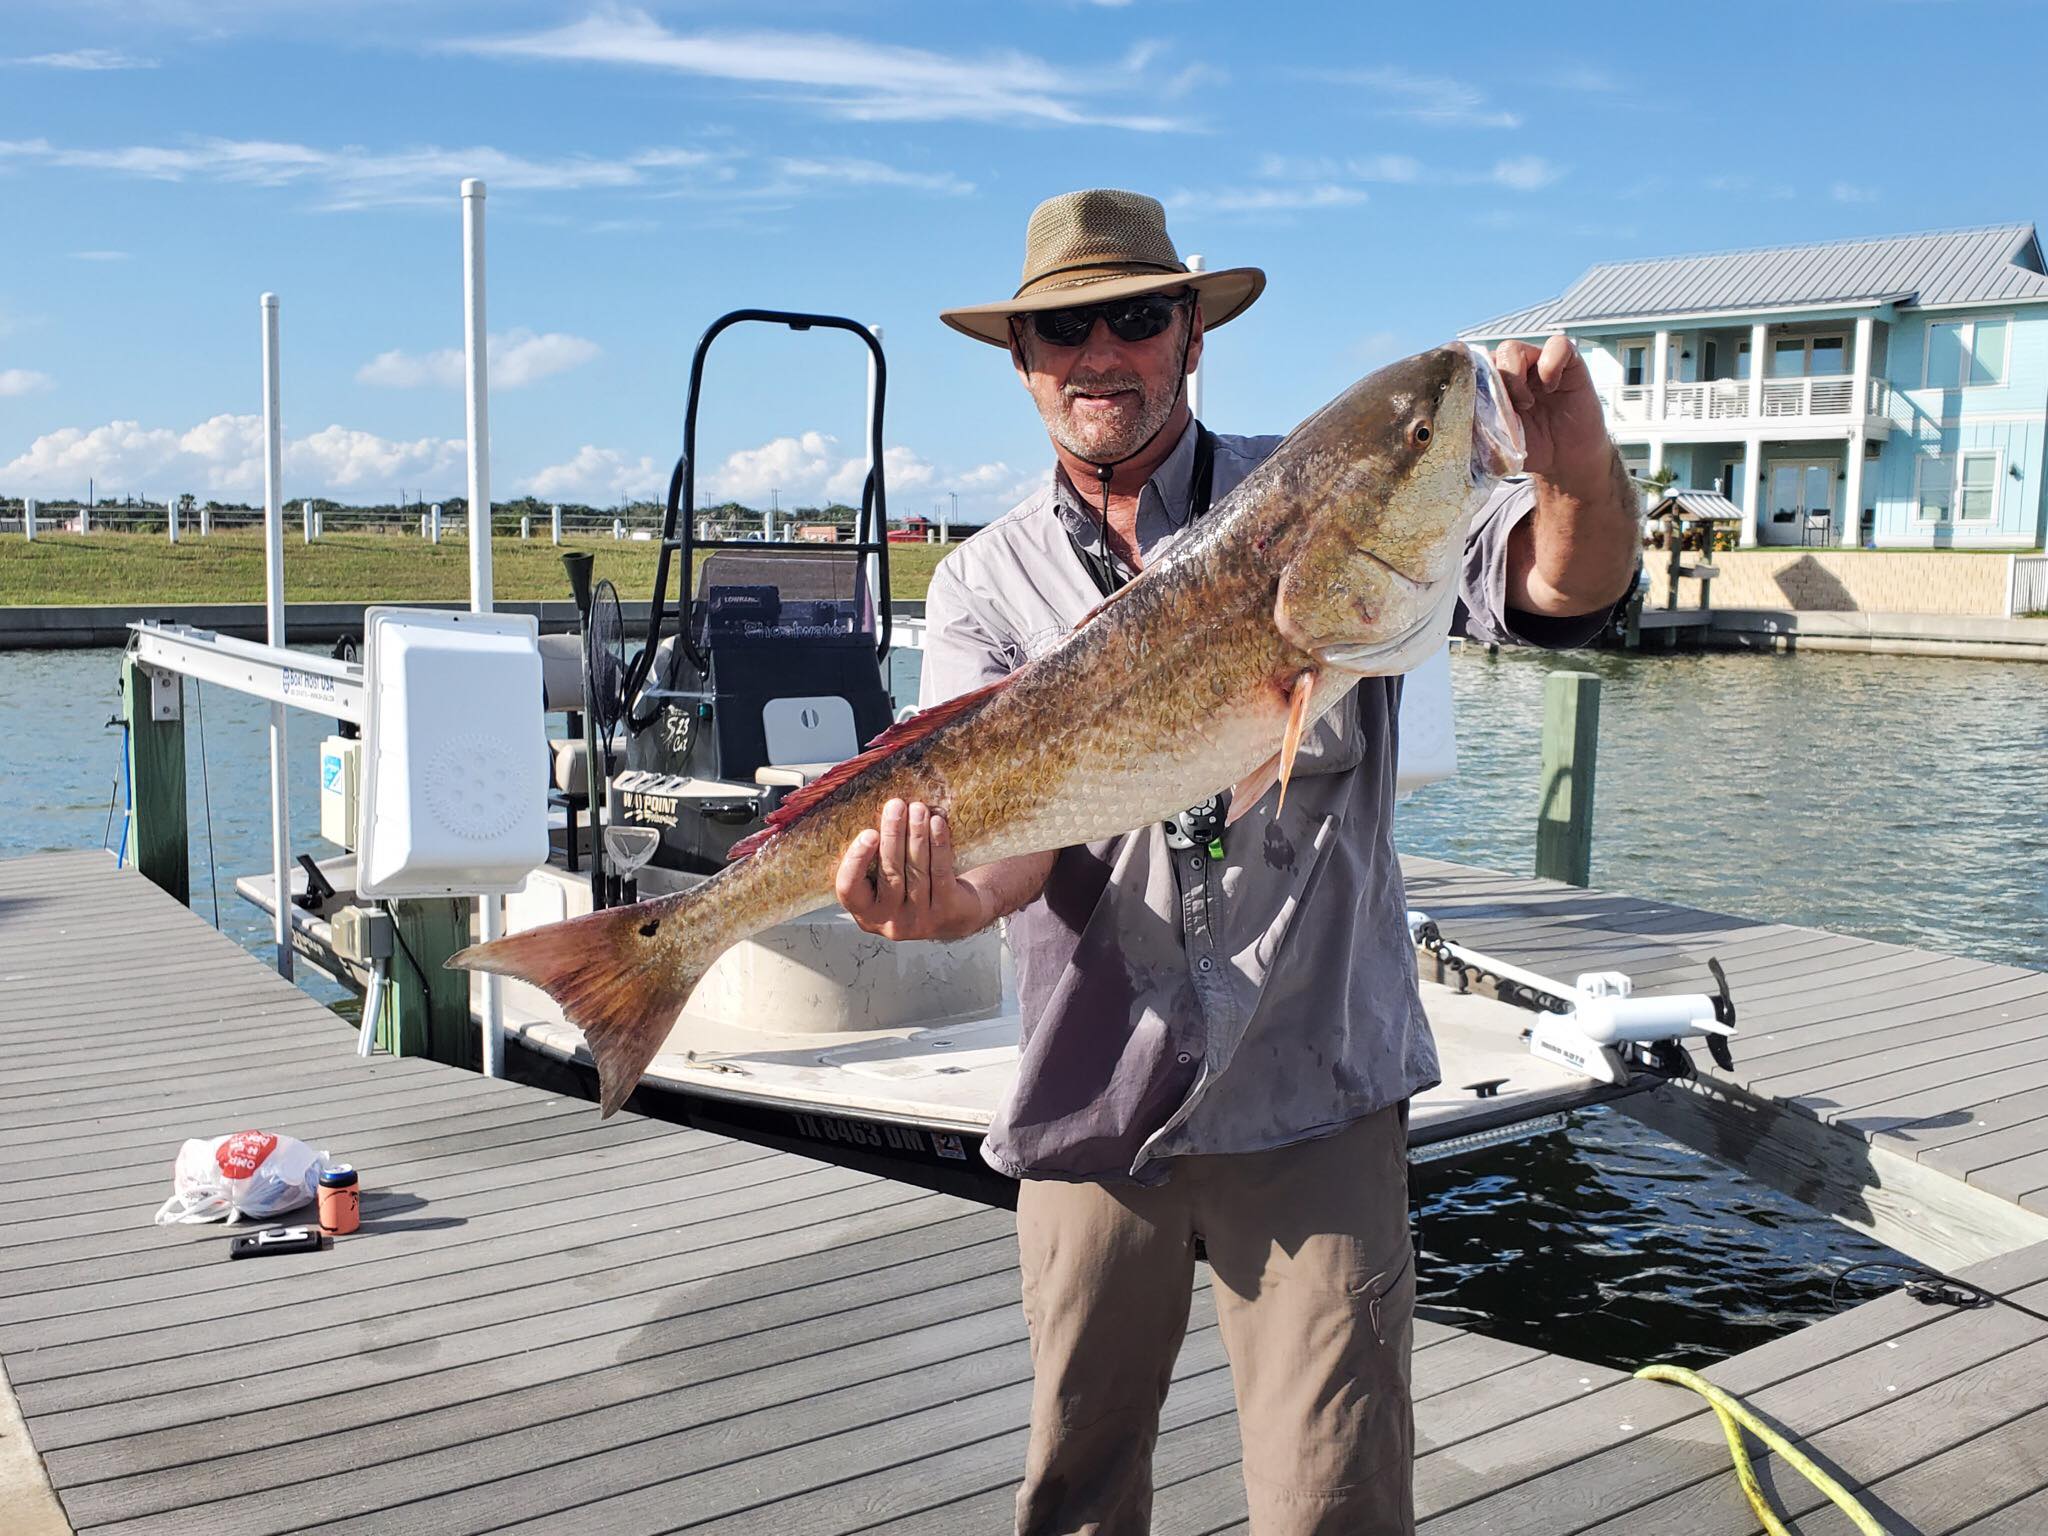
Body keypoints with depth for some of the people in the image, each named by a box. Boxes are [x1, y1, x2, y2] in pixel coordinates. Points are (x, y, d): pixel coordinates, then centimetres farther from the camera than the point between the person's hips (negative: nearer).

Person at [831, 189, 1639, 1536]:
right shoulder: (987, 583, 5)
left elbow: (1566, 587, -11)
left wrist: (1580, 466, -33)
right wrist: (957, 896, -31)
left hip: (1313, 1090, -2)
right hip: (1095, 1100, 3)